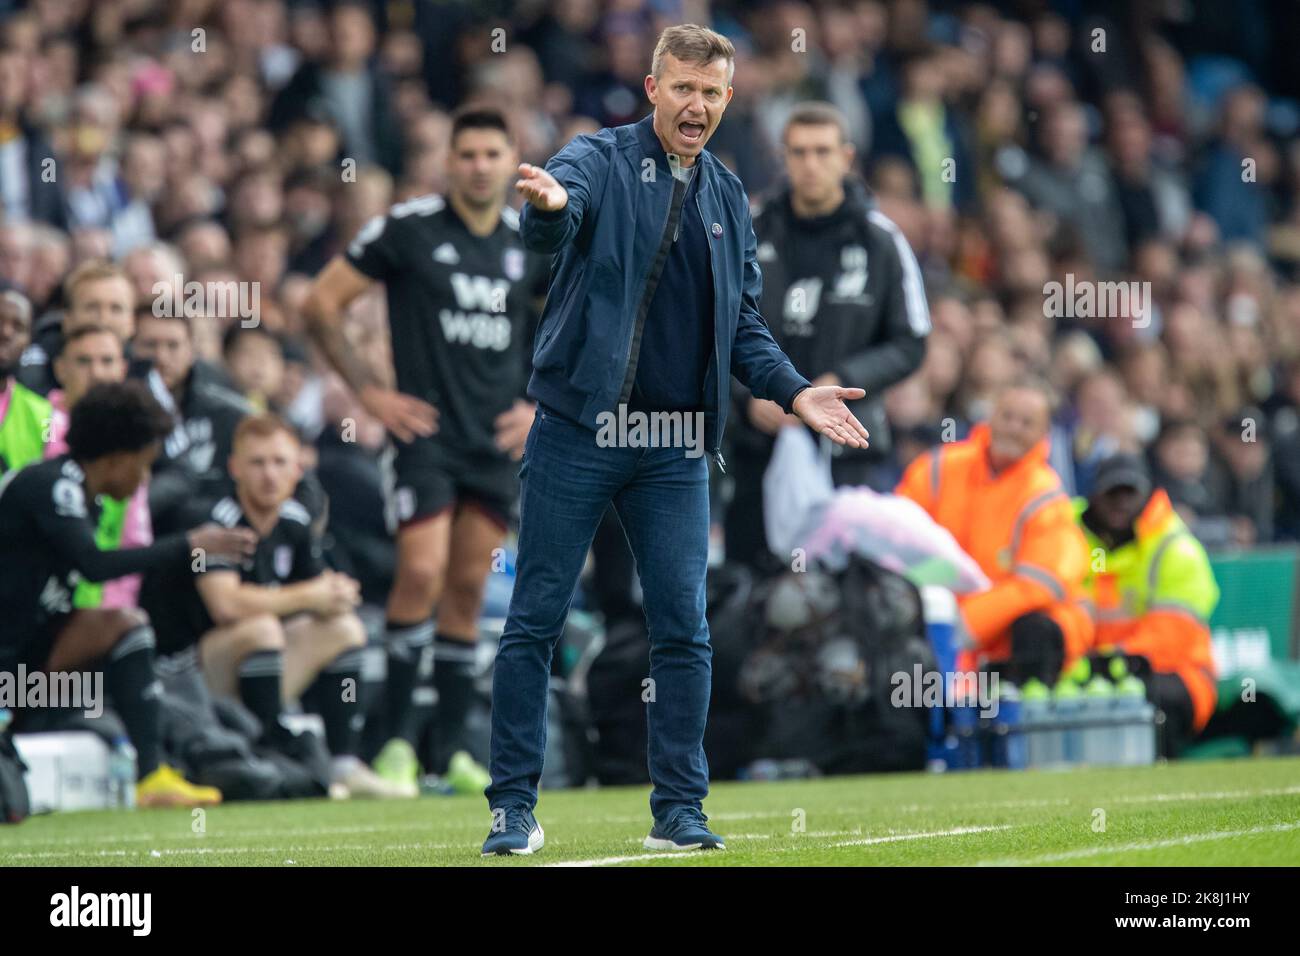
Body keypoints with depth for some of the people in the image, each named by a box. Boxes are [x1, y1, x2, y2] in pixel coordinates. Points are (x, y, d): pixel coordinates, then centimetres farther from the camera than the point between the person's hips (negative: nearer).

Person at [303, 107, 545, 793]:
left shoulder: (531, 243, 7)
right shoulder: (408, 229, -5)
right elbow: (320, 304, -1)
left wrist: (540, 405, 10)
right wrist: (369, 391, -6)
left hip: (499, 440, 4)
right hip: (425, 430, -4)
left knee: (468, 590, 5)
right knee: (422, 573, -15)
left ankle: (450, 750, 11)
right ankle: (397, 739, -3)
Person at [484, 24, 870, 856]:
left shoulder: (729, 199, 13)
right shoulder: (601, 162, -4)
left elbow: (743, 322, 19)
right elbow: (552, 220, -27)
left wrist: (794, 391, 4)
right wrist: (549, 205, -52)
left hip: (677, 449, 4)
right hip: (578, 433, -4)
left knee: (684, 630, 1)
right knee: (536, 621, -1)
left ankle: (680, 809, 10)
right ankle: (514, 807, 6)